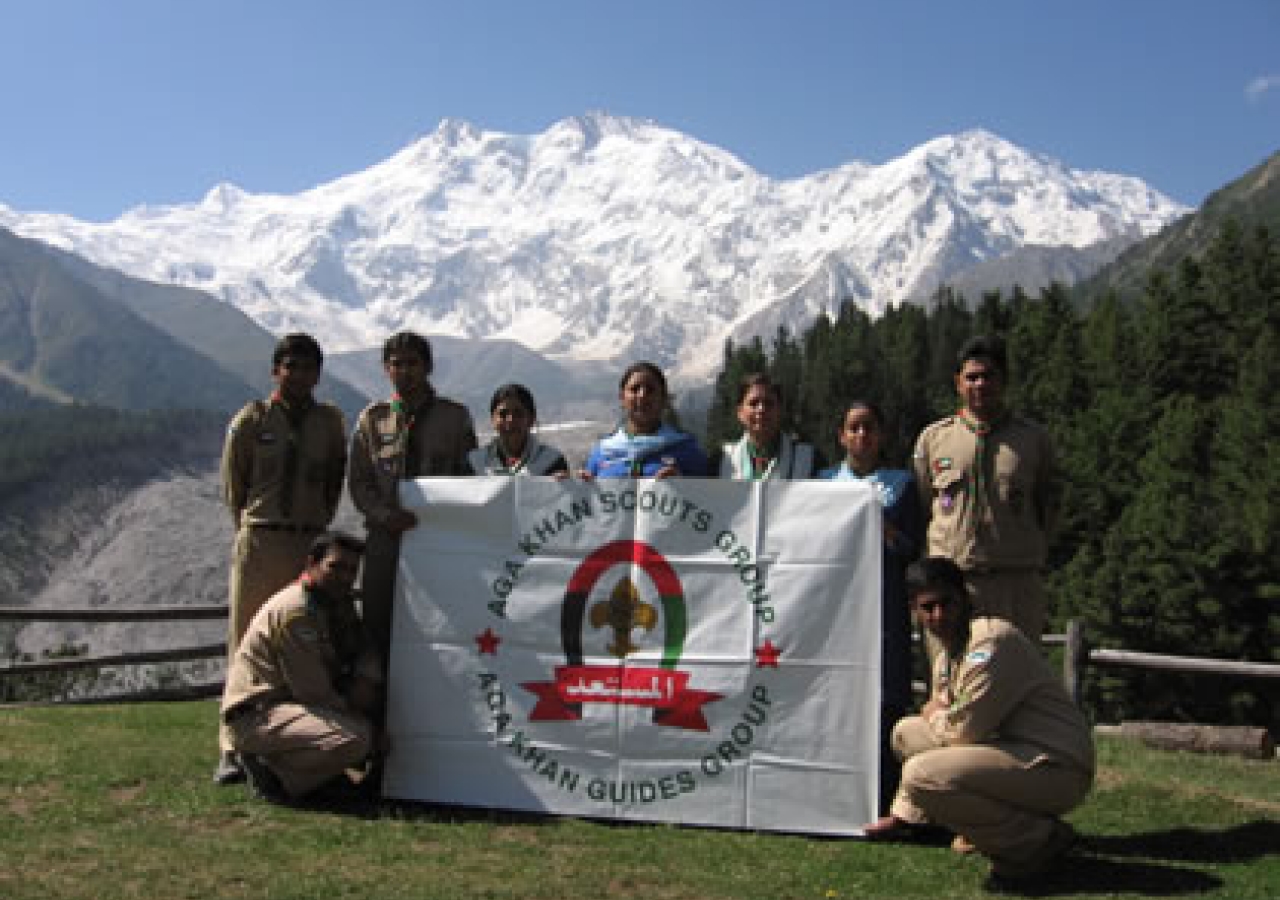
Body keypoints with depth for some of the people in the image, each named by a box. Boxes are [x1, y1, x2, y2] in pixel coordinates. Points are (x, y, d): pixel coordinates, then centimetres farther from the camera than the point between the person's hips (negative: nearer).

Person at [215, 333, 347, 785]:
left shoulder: (330, 422, 6)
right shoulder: (250, 420, 1)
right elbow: (232, 485, 8)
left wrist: (318, 525, 10)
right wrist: (251, 529, 10)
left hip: (312, 543, 2)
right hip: (258, 543, -2)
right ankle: (231, 749, 6)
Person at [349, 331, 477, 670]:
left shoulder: (455, 416, 7)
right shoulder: (372, 418, 10)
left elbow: (470, 477, 6)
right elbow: (358, 483, 8)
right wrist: (385, 515, -10)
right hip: (386, 538, 1)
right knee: (378, 627, 1)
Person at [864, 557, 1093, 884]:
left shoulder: (992, 640, -18)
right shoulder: (946, 656, 11)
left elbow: (964, 731, -17)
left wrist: (934, 715, -1)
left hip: (1056, 770, -9)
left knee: (921, 775, -26)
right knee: (907, 731, 13)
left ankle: (1037, 839, -12)